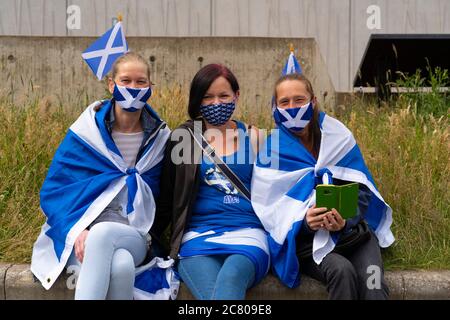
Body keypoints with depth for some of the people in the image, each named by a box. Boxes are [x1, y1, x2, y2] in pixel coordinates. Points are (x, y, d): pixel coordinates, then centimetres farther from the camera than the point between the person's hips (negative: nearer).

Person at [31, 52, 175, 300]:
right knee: (120, 267, -38)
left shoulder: (159, 139, 9)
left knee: (101, 233, -38)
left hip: (135, 239, 1)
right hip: (82, 237, -1)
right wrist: (76, 230, -15)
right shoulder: (86, 133, 3)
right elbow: (54, 189, 3)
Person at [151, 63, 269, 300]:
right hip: (198, 236, 0)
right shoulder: (183, 139, 13)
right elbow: (167, 200, 16)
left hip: (246, 235, 0)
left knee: (231, 277, -35)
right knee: (212, 292, -34)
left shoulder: (253, 137, 14)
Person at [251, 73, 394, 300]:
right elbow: (273, 211, -4)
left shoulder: (339, 137, 3)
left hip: (352, 229, 2)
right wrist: (305, 222, -24)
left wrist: (346, 220, -20)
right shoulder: (271, 152, 0)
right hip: (305, 238, -1)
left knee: (372, 280, -28)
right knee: (342, 271, -32)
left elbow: (361, 189, 0)